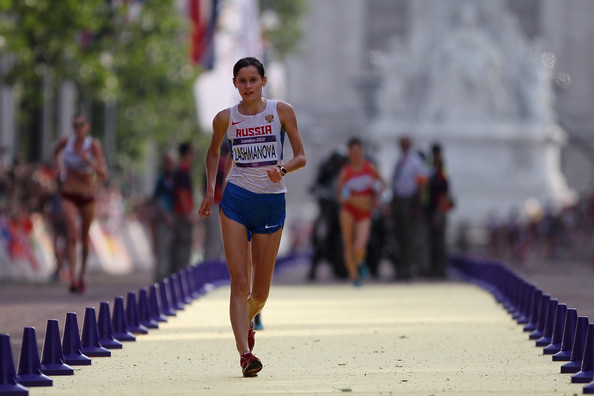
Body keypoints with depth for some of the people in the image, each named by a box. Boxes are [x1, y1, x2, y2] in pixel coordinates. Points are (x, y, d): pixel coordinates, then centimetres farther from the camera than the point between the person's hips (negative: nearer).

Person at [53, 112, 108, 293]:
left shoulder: (94, 145, -14)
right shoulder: (66, 141, -6)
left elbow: (103, 175, -21)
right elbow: (56, 152, 21)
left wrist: (89, 161, -36)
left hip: (87, 197, 0)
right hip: (68, 196, 0)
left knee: (85, 237, 16)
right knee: (72, 234, -20)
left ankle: (82, 276, 39)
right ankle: (73, 280, -27)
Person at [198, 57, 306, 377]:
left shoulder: (281, 112, -1)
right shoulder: (225, 119, 2)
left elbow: (301, 157, 2)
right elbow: (213, 152, 20)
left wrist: (283, 169, -19)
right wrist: (210, 189, 8)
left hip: (272, 202, 1)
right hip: (236, 200, 0)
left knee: (260, 290, 7)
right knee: (239, 282, -12)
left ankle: (247, 322, 41)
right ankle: (245, 355, -16)